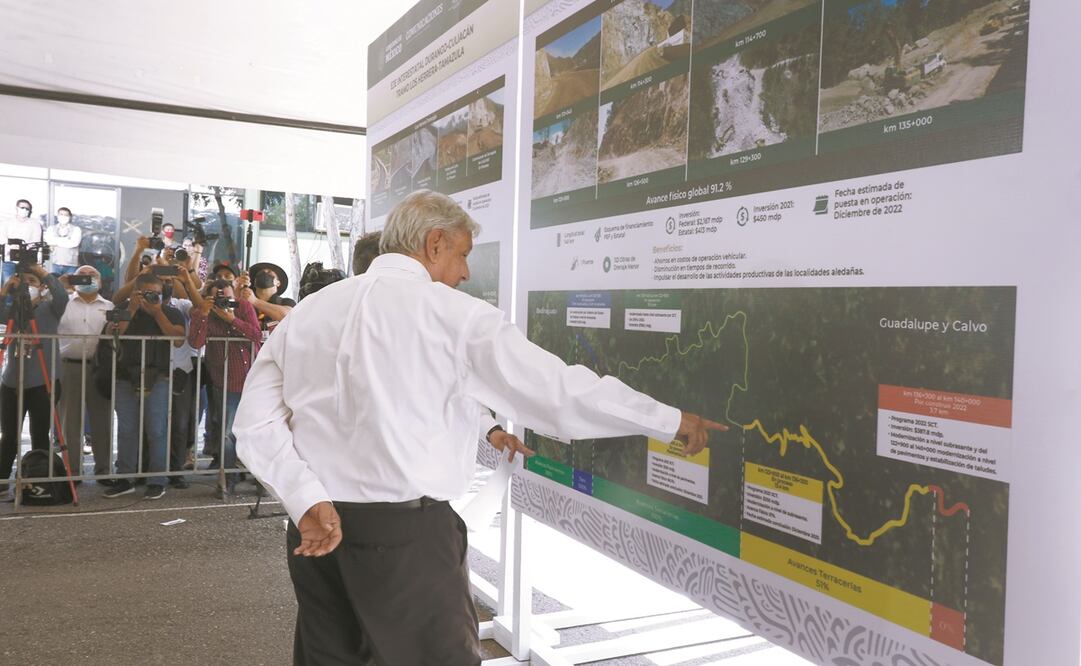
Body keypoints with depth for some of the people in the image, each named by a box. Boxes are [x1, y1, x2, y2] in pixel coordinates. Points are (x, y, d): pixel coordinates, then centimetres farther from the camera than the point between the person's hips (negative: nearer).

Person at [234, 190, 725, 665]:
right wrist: (671, 421, 3)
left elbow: (256, 424, 0)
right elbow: (561, 391, -7)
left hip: (316, 531, 6)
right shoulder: (454, 314, -8)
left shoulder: (305, 313, 6)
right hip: (407, 533, -5)